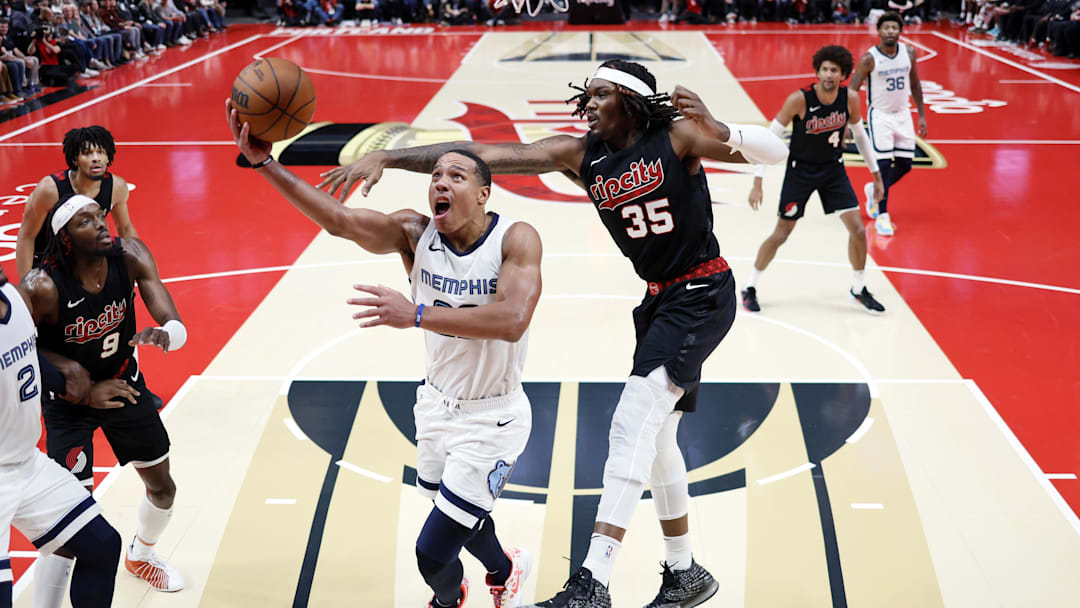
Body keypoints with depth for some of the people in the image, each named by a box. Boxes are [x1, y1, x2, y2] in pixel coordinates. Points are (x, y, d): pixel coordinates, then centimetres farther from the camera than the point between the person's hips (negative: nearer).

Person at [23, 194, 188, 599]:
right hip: (69, 401, -5)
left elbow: (178, 329, -21)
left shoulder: (130, 257, -20)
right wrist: (63, 365, -29)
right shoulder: (42, 287, -31)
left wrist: (163, 334, -44)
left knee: (163, 487, 21)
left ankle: (139, 556, 53)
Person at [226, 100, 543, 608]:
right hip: (438, 402, 5)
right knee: (460, 513, 27)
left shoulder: (516, 240, -22)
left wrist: (416, 314, -43)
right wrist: (263, 163, -34)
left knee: (433, 553, -4)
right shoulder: (415, 233, -10)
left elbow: (512, 320, -38)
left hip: (492, 418, -5)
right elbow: (336, 219, -23)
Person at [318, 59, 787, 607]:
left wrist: (716, 130, -33)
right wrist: (385, 158, -15)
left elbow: (778, 152, -14)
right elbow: (482, 155, -8)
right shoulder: (580, 156, -1)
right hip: (660, 299, 8)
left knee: (632, 424, -18)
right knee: (654, 436, 14)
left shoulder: (678, 136, -13)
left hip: (703, 295, -7)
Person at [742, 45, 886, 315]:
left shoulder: (850, 99, -12)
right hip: (800, 169, -3)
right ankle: (750, 287, 17)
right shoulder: (799, 100, -24)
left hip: (833, 169, 3)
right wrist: (757, 183, -21)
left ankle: (859, 288, 19)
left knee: (858, 229, -2)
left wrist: (876, 175, 9)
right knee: (781, 234, -1)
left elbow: (860, 136, 6)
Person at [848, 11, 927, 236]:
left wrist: (921, 115, 9)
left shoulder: (909, 53, -2)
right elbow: (851, 91, -12)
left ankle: (874, 190, 33)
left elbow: (915, 84, 10)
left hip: (902, 114, 5)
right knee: (884, 164, -10)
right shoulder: (869, 58, -15)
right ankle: (882, 216, 0)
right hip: (880, 115, -5)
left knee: (905, 165, 6)